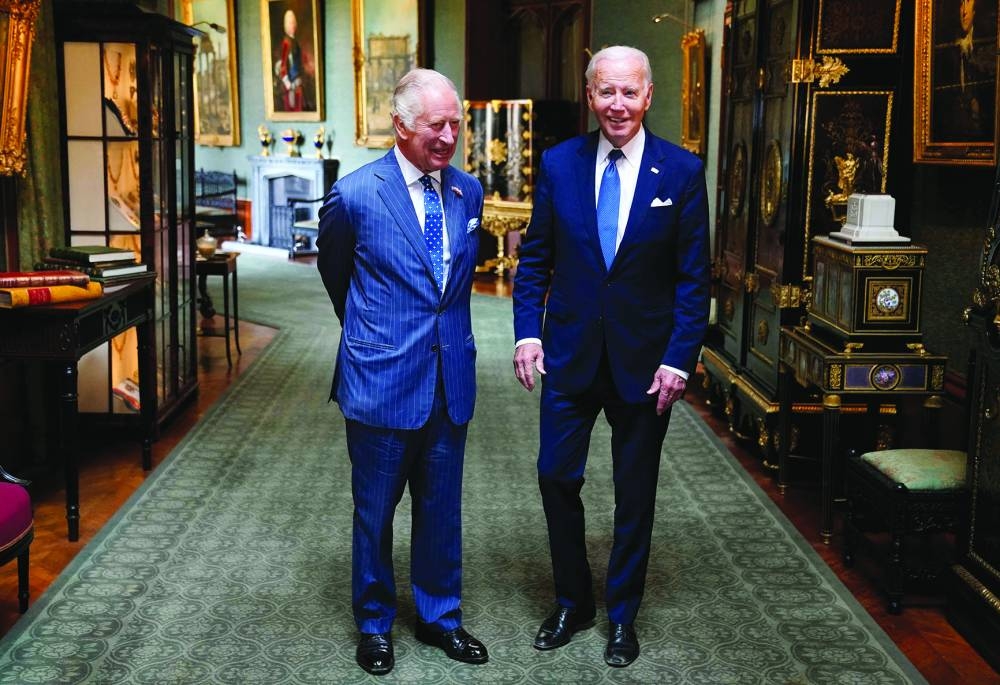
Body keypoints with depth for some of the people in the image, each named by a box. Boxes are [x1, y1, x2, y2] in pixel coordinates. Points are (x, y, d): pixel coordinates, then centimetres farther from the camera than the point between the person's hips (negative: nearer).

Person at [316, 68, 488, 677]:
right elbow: (333, 269, 8)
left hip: (451, 381, 4)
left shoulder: (469, 192, 3)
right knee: (375, 512, 12)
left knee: (442, 509, 15)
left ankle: (440, 616, 33)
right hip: (382, 380, -4)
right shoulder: (355, 194, -11)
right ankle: (376, 624, 30)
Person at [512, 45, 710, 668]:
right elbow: (534, 260, 5)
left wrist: (679, 359, -11)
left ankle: (623, 614, 29)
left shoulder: (682, 171, -7)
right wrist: (528, 332, -6)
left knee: (635, 493, 11)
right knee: (557, 477, 6)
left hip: (644, 360, -1)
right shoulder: (559, 164, -1)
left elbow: (693, 278, -5)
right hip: (569, 353, 2)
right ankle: (572, 603, 28)